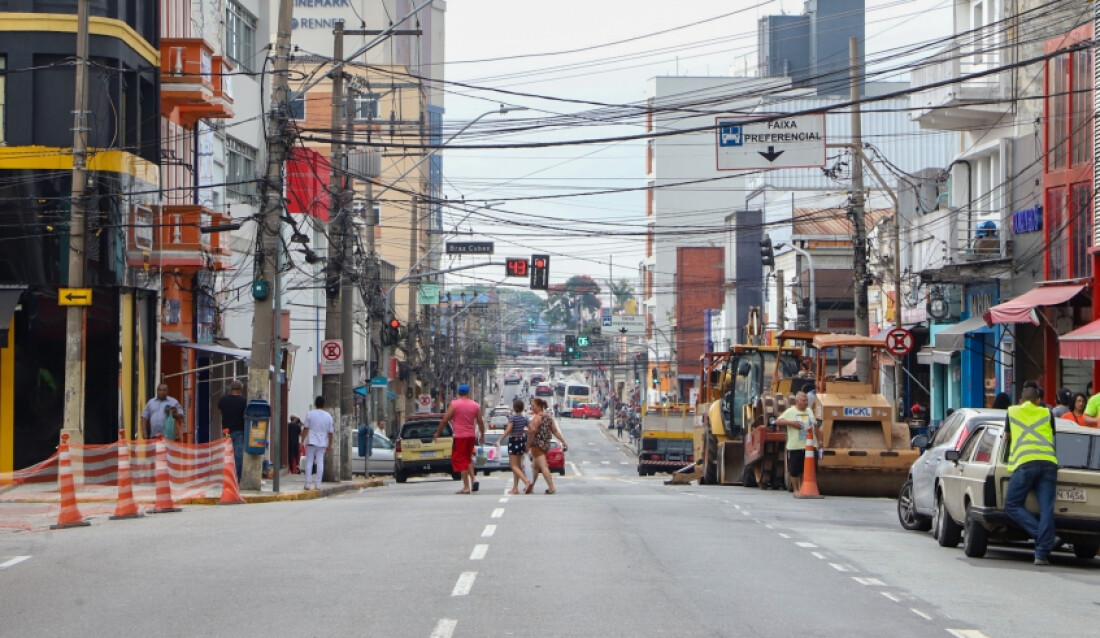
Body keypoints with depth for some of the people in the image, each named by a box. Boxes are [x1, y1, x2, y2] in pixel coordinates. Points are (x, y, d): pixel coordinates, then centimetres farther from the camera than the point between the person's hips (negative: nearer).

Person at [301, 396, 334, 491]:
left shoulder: (310, 414, -3)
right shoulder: (328, 416, 4)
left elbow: (306, 428, -5)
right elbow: (330, 432, 5)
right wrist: (330, 444, 13)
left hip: (311, 441, -2)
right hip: (322, 443, 2)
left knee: (309, 462, 2)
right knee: (320, 462, 3)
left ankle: (308, 483, -3)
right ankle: (318, 484, 0)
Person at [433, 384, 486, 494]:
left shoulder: (454, 404, -6)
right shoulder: (475, 405, 6)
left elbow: (445, 420, -6)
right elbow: (480, 422, 11)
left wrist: (437, 433, 5)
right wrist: (482, 435, 25)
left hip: (459, 436, -5)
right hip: (471, 436, 5)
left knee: (460, 461, 0)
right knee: (468, 459, 22)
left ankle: (466, 487, -4)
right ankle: (473, 480, 5)